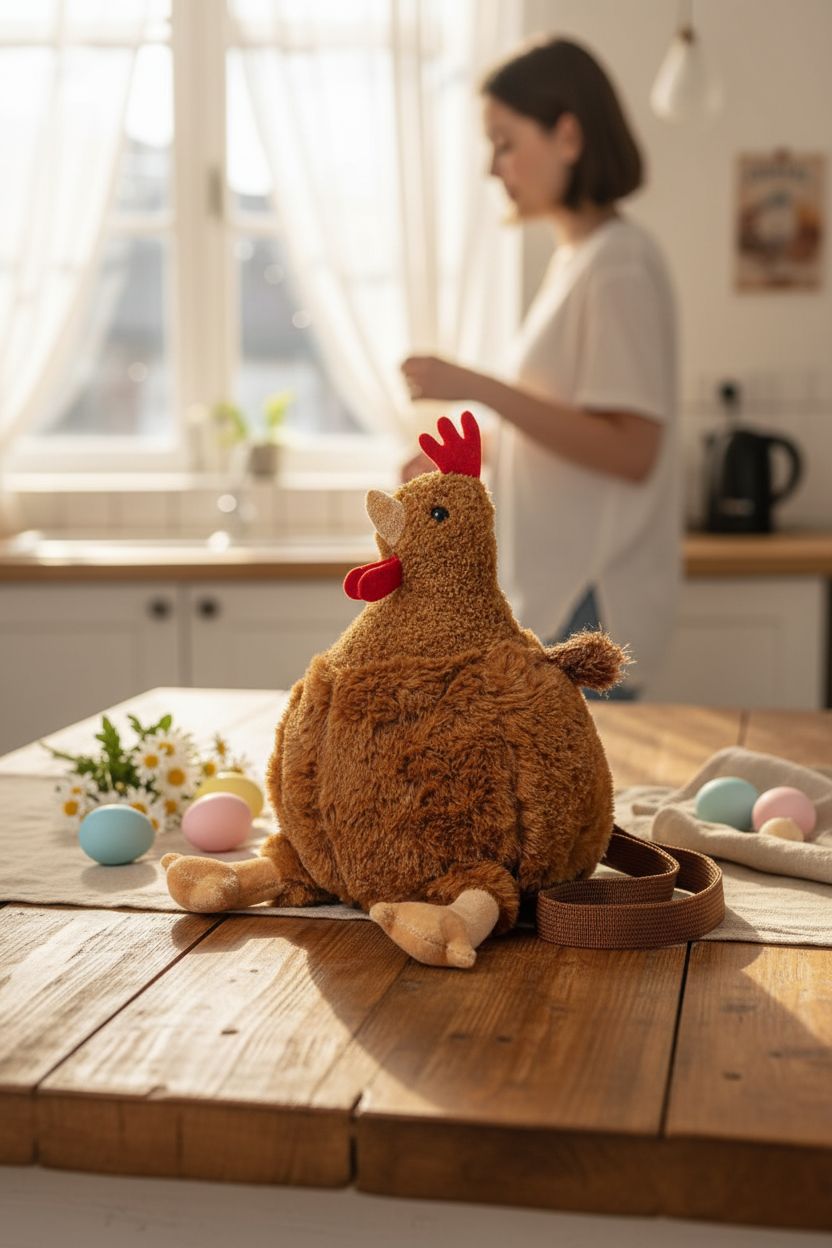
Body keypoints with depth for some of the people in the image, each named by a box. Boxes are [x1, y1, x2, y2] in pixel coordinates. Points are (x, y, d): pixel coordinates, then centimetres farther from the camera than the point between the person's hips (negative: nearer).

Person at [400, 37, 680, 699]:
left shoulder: (618, 265, -14)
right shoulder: (575, 257, 13)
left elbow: (630, 450, -22)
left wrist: (479, 388, -24)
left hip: (589, 608, -9)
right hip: (552, 592, 9)